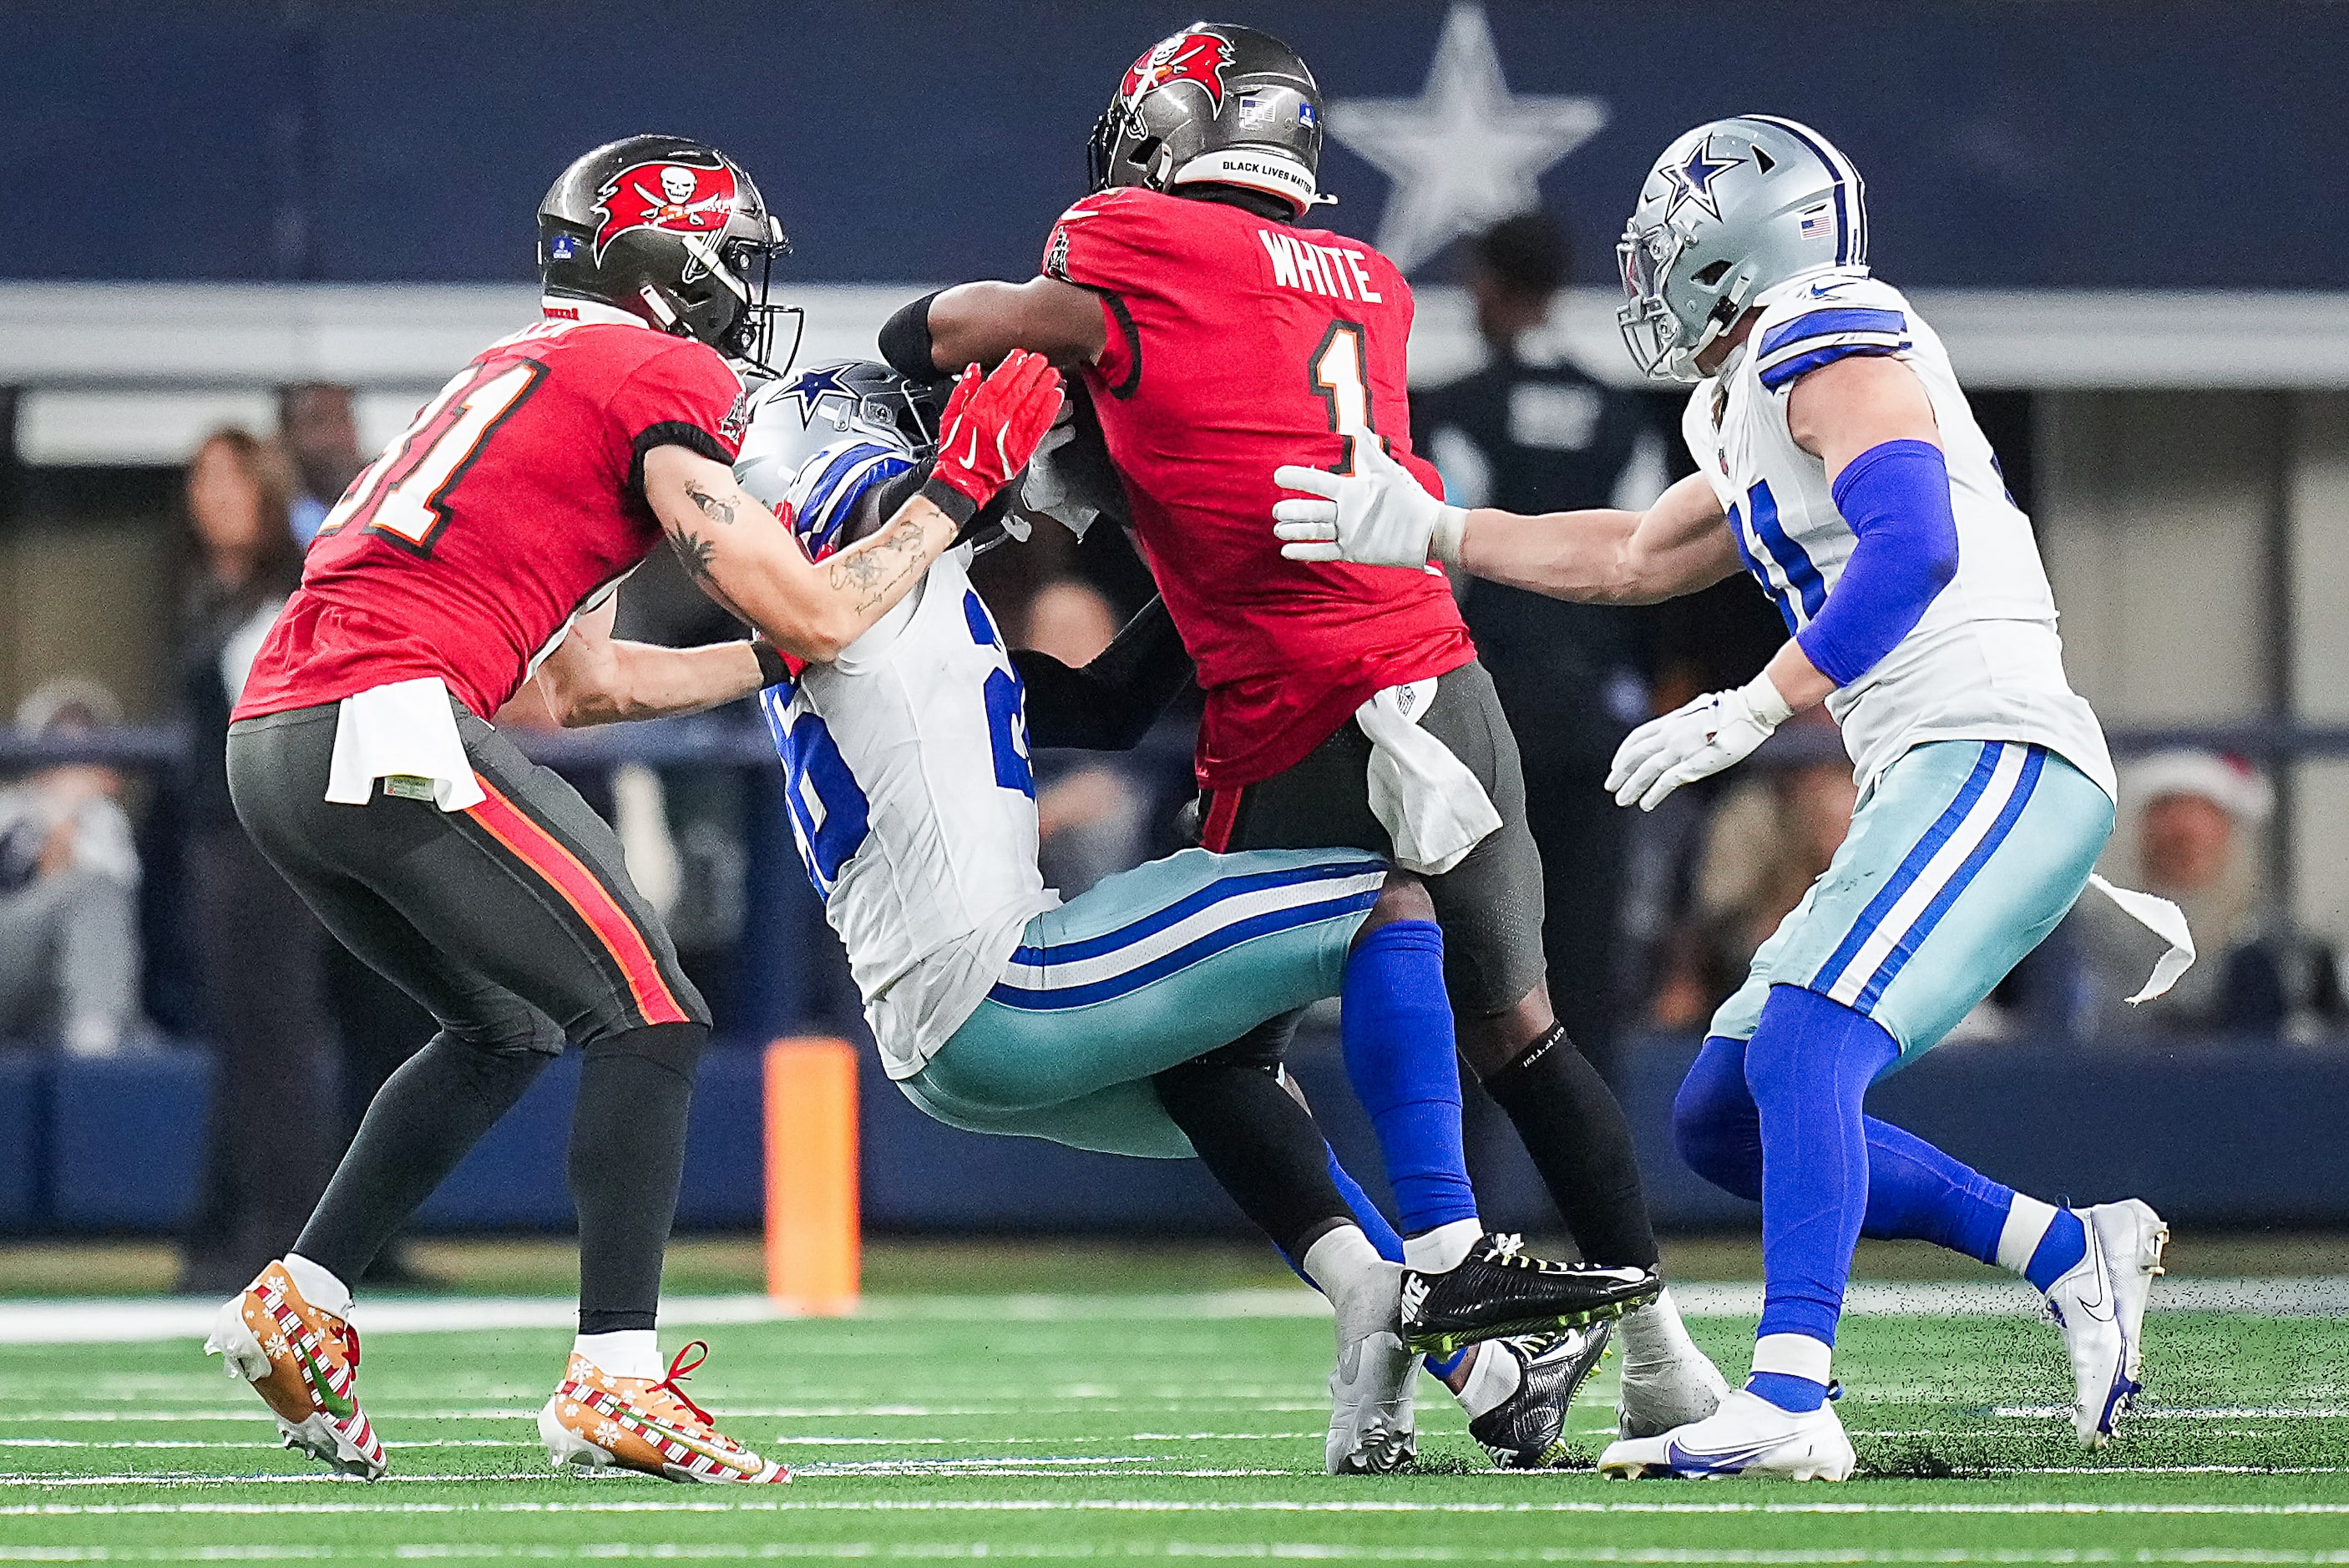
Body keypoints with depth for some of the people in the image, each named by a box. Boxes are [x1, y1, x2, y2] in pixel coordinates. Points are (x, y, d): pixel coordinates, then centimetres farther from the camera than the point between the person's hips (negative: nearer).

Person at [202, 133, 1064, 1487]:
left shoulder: (526, 374, 27)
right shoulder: (661, 382, -1)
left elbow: (576, 681, 31)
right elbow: (814, 617, -3)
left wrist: (779, 660, 32)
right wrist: (956, 492, 9)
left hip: (273, 744, 9)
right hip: (390, 724, -9)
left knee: (509, 1030, 25)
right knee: (651, 1018, -5)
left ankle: (300, 1305, 21)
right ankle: (615, 1384, -14)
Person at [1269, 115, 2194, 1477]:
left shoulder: (1832, 344, -6)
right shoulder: (1755, 414, 24)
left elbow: (1913, 547, -21)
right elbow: (1639, 559, 37)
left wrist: (1753, 711, -23)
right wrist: (1429, 534, 34)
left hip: (1998, 757, -10)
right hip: (1936, 787, 10)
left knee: (1802, 1051, -25)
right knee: (1724, 1117, 10)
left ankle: (1788, 1401, -35)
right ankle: (2071, 1254, 12)